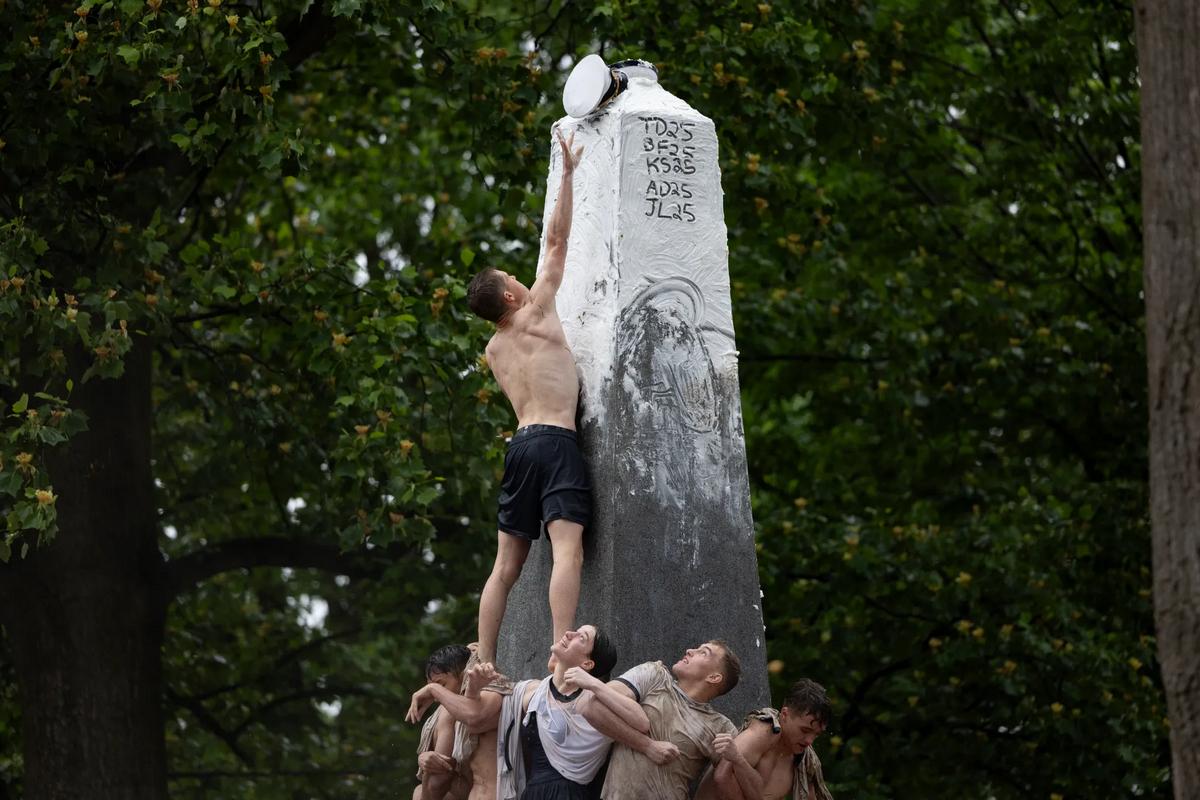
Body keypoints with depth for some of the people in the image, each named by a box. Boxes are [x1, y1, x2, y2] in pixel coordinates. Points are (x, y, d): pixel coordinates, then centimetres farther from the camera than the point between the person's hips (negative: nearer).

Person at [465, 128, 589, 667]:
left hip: (520, 443, 7)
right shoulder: (535, 313, 2)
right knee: (567, 547, -17)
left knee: (507, 563, 8)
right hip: (555, 440, -7)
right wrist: (568, 174, 13)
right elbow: (558, 240, 6)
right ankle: (562, 655, -33)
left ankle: (484, 663, 4)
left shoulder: (494, 351, 18)